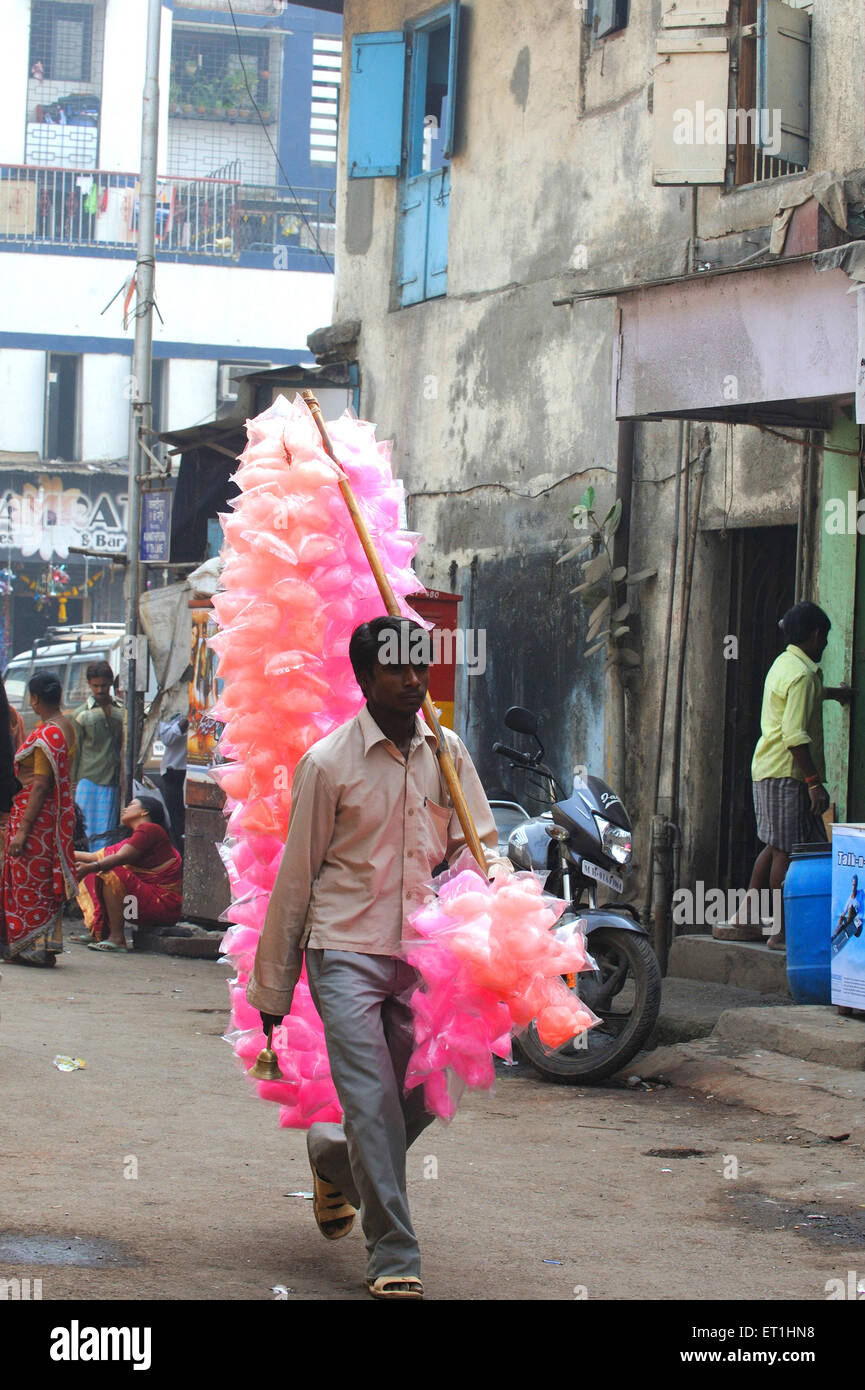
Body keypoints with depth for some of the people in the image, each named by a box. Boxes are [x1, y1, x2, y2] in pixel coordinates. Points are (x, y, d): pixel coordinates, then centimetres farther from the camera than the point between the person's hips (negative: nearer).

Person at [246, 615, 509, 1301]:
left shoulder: (447, 752, 8)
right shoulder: (328, 762, -4)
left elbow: (480, 845, 15)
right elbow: (296, 877, 1)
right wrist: (272, 987, 4)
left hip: (424, 956, 4)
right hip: (347, 953, -4)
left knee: (424, 1097, 6)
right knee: (373, 1101, -12)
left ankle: (331, 1155, 37)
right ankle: (394, 1257, -5)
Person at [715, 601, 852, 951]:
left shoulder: (784, 664, 16)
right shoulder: (802, 674, -15)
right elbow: (795, 735, -22)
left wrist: (831, 692, 60)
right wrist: (815, 783, -21)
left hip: (768, 769, 10)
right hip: (788, 773, -10)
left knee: (776, 847, 14)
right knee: (787, 850, -6)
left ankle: (744, 920, 16)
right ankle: (781, 929, -3)